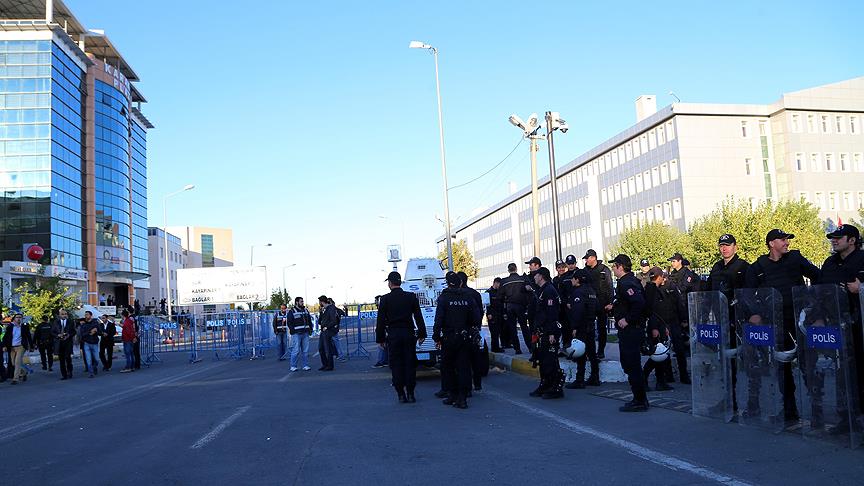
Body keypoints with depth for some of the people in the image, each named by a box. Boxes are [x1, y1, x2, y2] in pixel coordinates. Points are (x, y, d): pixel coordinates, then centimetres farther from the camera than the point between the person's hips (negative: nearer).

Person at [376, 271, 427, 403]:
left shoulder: (385, 299, -3)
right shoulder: (411, 297, 3)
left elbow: (380, 321, -2)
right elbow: (418, 317, 5)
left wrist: (380, 338, 4)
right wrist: (421, 334, 10)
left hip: (393, 335, -2)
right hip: (409, 333, 2)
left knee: (396, 364, 4)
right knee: (410, 363, 7)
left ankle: (401, 394, 4)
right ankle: (410, 394, 8)